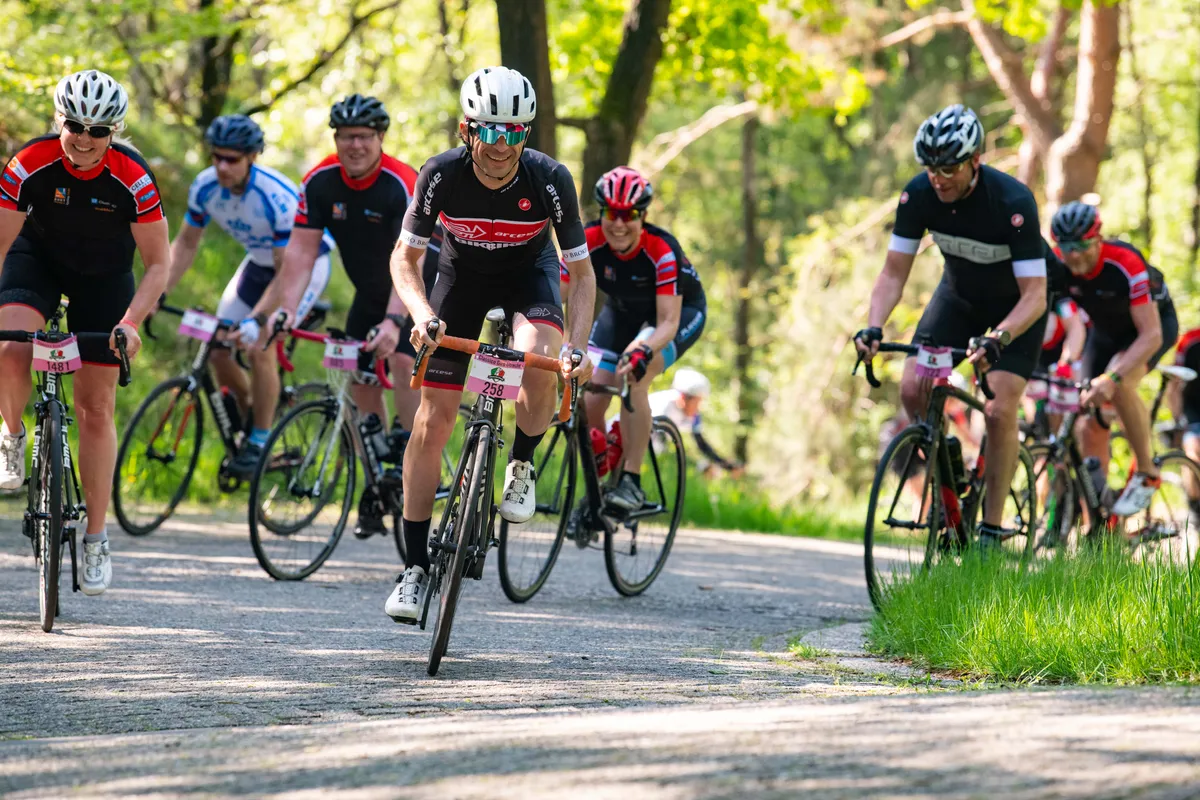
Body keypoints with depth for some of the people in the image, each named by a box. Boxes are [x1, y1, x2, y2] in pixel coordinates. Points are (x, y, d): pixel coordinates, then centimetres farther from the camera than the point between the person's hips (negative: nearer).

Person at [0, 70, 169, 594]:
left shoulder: (133, 179, -28)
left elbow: (158, 262, -20)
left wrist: (131, 322, -34)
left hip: (104, 275, 0)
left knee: (96, 409, -2)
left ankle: (96, 539, 8)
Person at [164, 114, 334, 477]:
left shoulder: (278, 197, -36)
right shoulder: (205, 187, -18)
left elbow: (288, 272, -34)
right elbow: (186, 244, -4)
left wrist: (257, 320, -44)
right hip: (259, 262, 6)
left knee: (259, 347, -22)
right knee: (217, 349, -4)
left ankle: (260, 443, -8)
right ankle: (250, 422, 20)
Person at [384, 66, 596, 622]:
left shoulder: (549, 179, -28)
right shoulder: (441, 174, -27)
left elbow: (581, 270, -20)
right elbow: (405, 257, -15)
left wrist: (577, 345, -35)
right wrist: (422, 313, -35)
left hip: (529, 273, -1)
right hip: (462, 274, 1)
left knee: (540, 361, -34)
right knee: (432, 421, -6)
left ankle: (522, 466, -4)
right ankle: (416, 567, 1)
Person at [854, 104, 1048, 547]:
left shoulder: (1013, 202, -34)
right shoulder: (919, 194, -22)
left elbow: (1034, 296, -34)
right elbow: (894, 274, -16)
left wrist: (997, 340, -51)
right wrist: (874, 328, -35)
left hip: (1015, 306, -4)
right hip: (958, 296, 4)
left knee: (999, 411, -16)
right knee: (913, 389, -15)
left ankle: (992, 528, -5)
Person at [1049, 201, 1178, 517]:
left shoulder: (1125, 264, -38)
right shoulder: (1056, 265, -25)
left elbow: (1150, 335, -40)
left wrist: (1112, 378, -53)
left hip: (1155, 320, -5)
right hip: (1106, 329, 5)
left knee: (1119, 385, -34)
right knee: (1090, 423, -5)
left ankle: (1147, 473, -15)